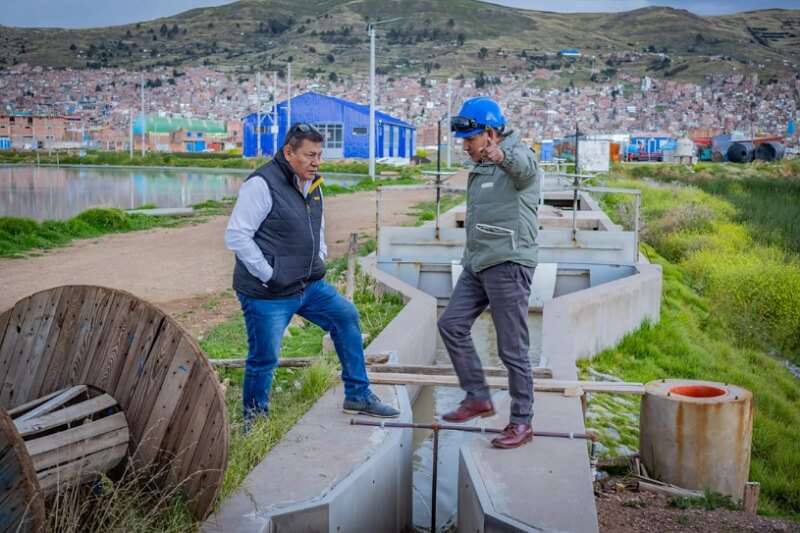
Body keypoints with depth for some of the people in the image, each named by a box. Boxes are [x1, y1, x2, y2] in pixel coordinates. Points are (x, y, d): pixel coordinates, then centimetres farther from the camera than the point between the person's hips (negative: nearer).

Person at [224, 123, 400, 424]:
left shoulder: (312, 186, 11)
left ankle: (358, 396, 19)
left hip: (308, 286, 8)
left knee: (346, 315, 8)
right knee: (264, 360, -1)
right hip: (268, 295, -8)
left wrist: (319, 262, 11)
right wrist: (268, 275, -19)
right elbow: (236, 236, -20)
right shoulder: (262, 185, -16)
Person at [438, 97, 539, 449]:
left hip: (508, 264, -9)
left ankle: (522, 421, 8)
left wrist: (503, 156, -59)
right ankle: (478, 397, 14)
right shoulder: (481, 168, 17)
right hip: (477, 263, 9)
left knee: (512, 347, -3)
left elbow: (524, 166, -38)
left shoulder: (517, 157, -11)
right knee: (451, 324, 4)